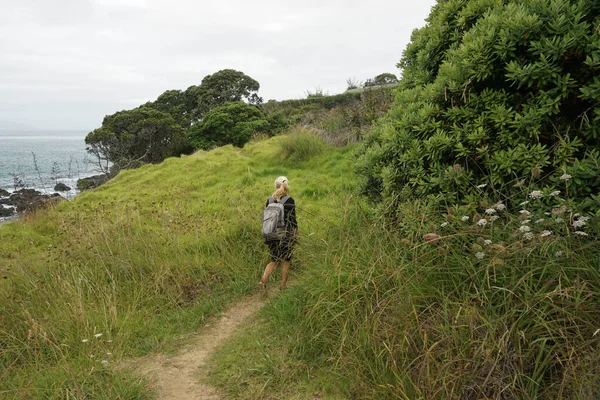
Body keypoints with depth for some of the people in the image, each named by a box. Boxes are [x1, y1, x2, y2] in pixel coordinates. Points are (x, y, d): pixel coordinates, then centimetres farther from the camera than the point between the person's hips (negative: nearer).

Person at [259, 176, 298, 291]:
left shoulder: (269, 200, 2)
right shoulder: (290, 201, -10)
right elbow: (293, 220, -8)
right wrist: (296, 234, 4)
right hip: (286, 235, -4)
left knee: (274, 260, 14)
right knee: (285, 261, 11)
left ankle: (263, 280, -5)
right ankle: (283, 286, 17)